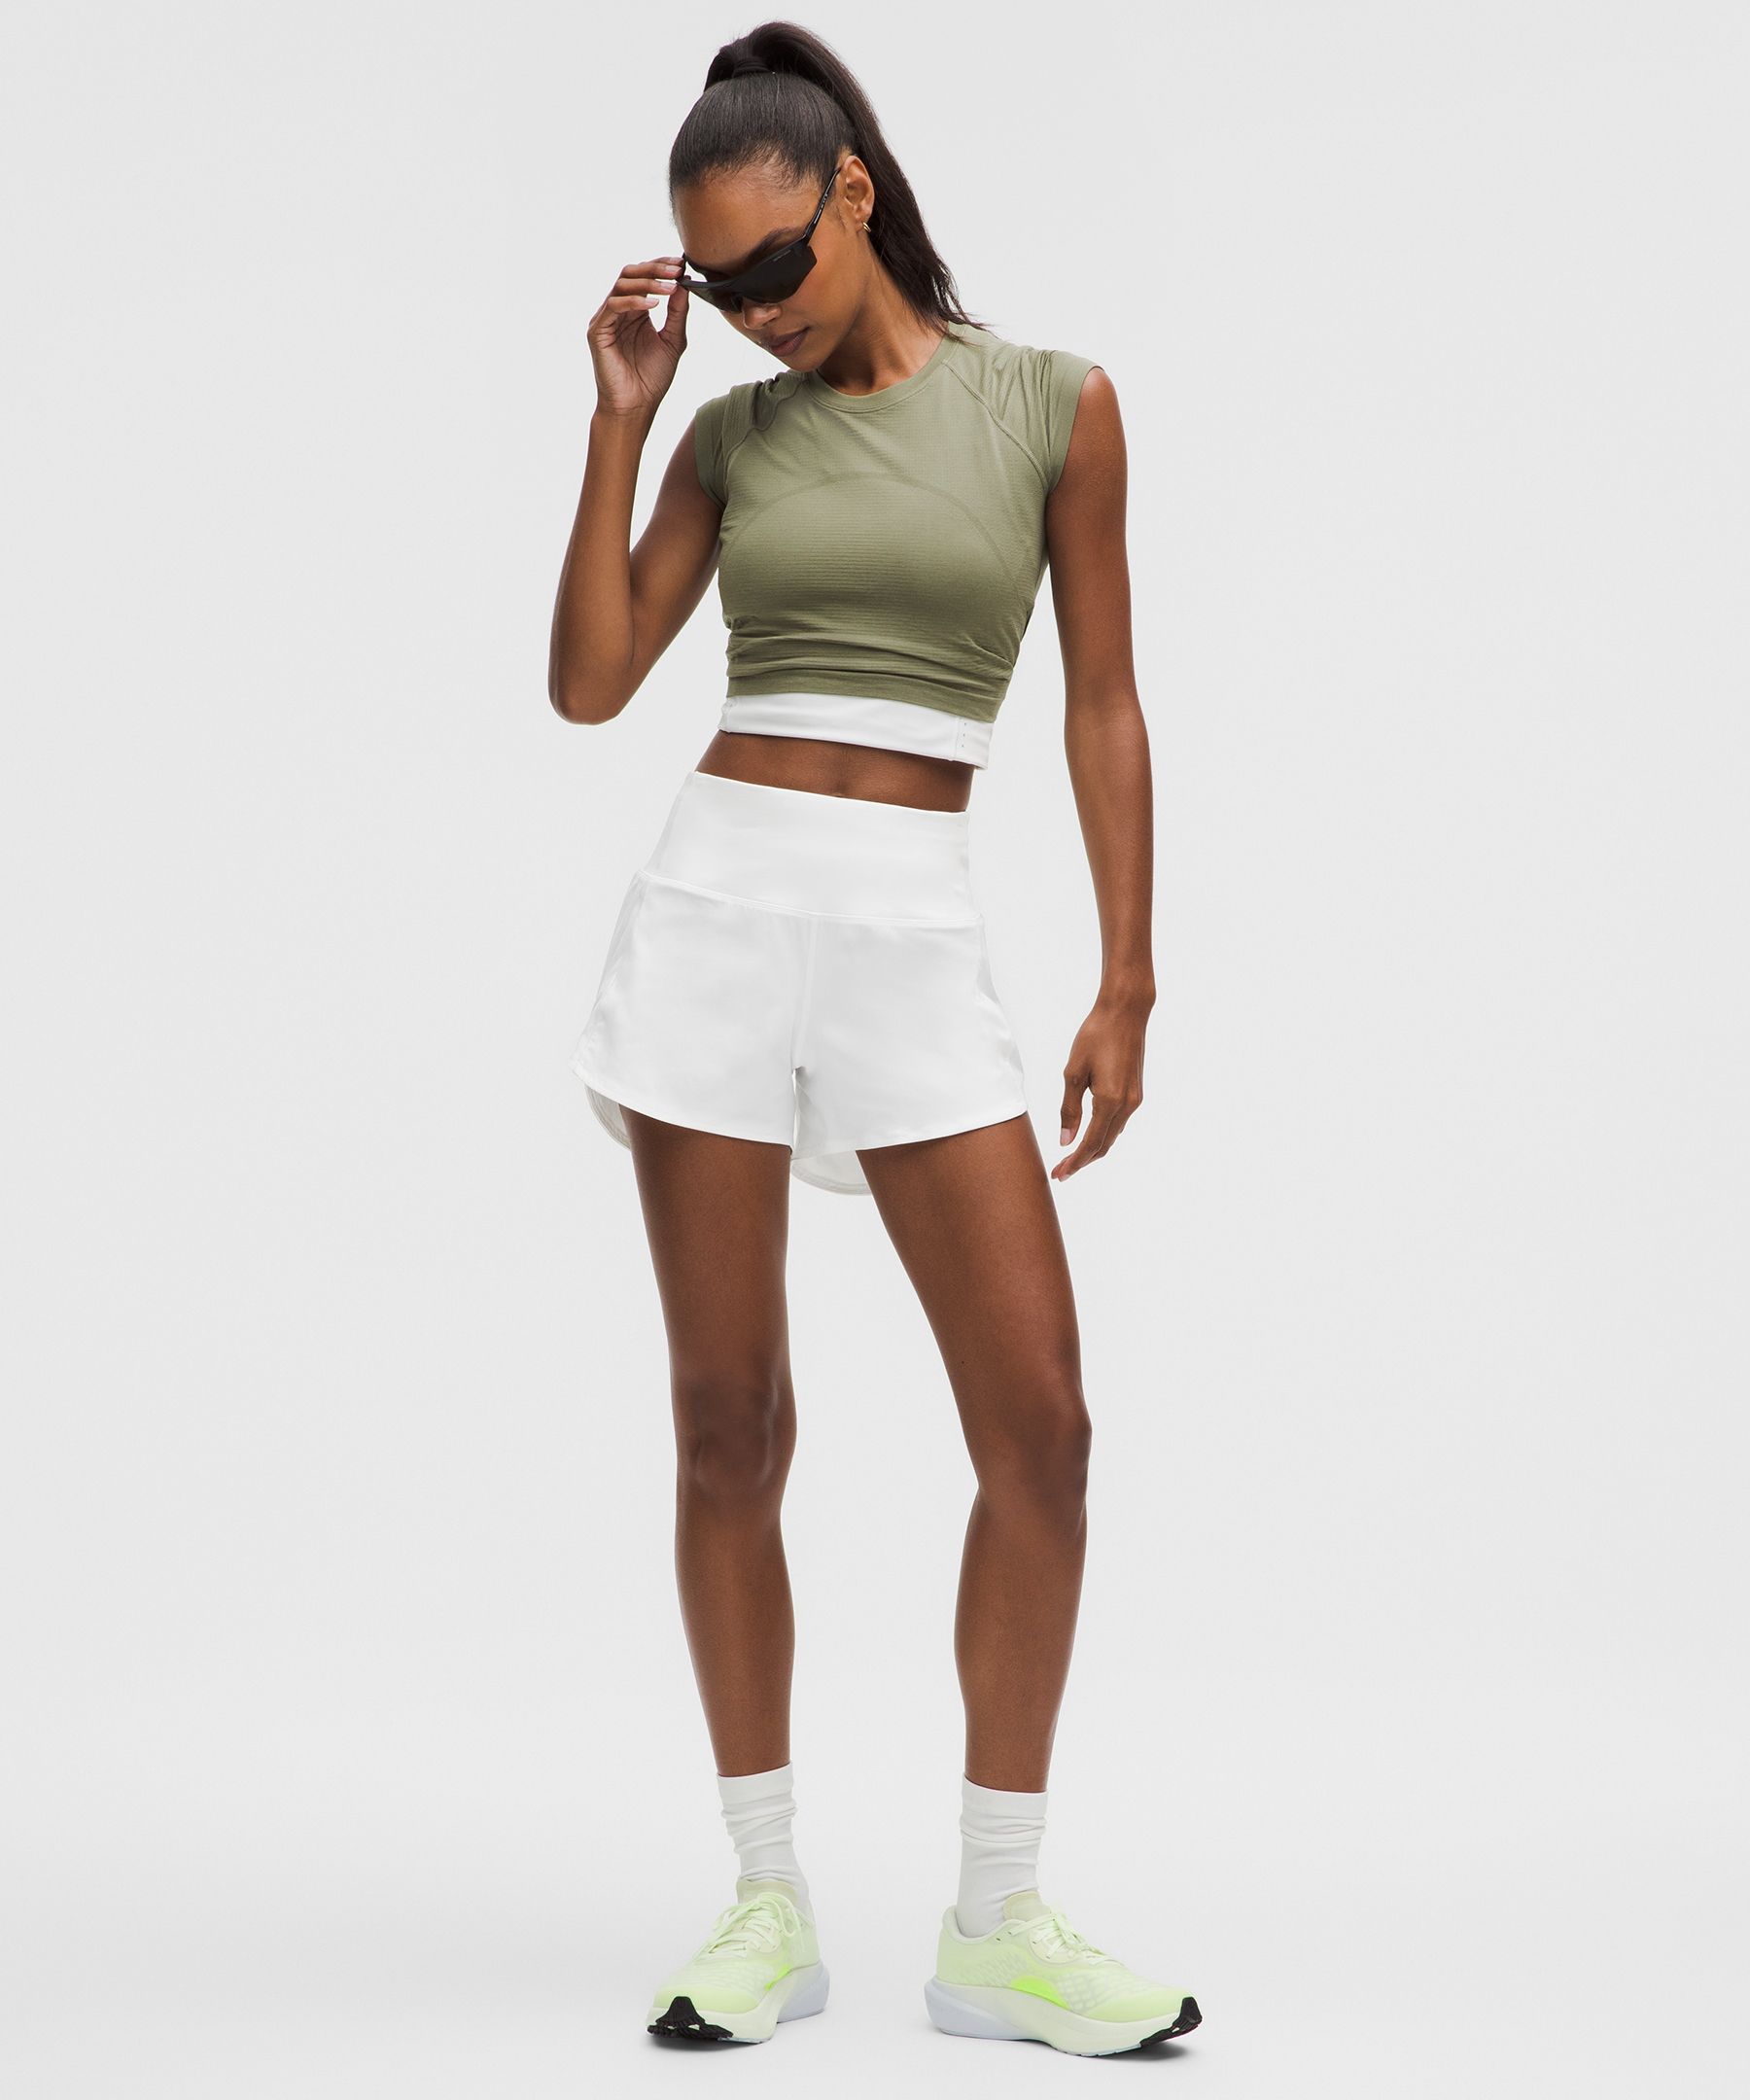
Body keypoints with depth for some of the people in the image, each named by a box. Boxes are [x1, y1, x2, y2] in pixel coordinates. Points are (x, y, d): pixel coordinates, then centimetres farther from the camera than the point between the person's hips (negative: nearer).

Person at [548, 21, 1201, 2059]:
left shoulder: (1053, 402, 5)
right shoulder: (736, 432, 11)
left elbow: (1102, 705, 5)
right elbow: (590, 683, 4)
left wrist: (1126, 984, 1)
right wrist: (617, 419, 0)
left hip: (914, 935, -1)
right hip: (715, 905, 1)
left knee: (1040, 1425, -7)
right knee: (728, 1423, 1)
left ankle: (997, 1924, 6)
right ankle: (768, 1903, 13)